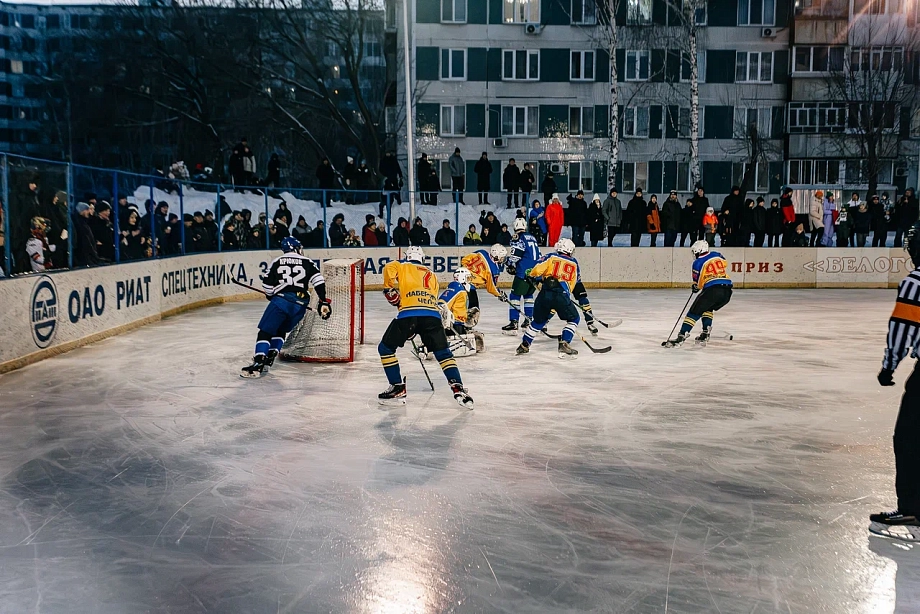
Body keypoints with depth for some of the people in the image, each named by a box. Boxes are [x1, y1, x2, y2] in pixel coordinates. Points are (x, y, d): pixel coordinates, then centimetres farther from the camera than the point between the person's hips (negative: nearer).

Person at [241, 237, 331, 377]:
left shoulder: (276, 262, 11)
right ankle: (270, 356, 14)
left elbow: (267, 286, 8)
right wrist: (323, 301, 1)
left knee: (265, 331, -3)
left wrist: (273, 298, 26)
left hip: (281, 300, -3)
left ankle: (258, 362, -17)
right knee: (280, 330, 24)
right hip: (300, 305, 3)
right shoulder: (307, 262, 13)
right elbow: (318, 280, 1)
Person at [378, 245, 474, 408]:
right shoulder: (432, 275, 33)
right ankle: (458, 389, 0)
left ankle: (398, 389, 12)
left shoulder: (403, 266, 21)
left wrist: (390, 288, 9)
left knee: (385, 349, 15)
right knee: (443, 353, 15)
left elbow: (390, 268, -2)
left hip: (408, 314, -3)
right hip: (433, 314, 4)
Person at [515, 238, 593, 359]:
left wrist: (533, 277, 22)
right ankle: (564, 344, 2)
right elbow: (578, 286, 24)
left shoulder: (551, 257, 16)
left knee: (539, 320, 23)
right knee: (574, 319, 18)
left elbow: (537, 270, 1)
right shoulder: (574, 263, 22)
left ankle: (524, 346, 27)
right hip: (562, 295, -2)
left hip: (544, 294, 2)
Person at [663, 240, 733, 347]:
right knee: (708, 309, 29)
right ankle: (705, 333, 19)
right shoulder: (717, 255, 15)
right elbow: (725, 264, 34)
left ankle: (682, 336, -6)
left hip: (712, 289, -6)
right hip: (727, 291, 6)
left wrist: (696, 287, 25)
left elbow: (698, 282, 3)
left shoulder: (698, 263, -1)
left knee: (694, 312, 1)